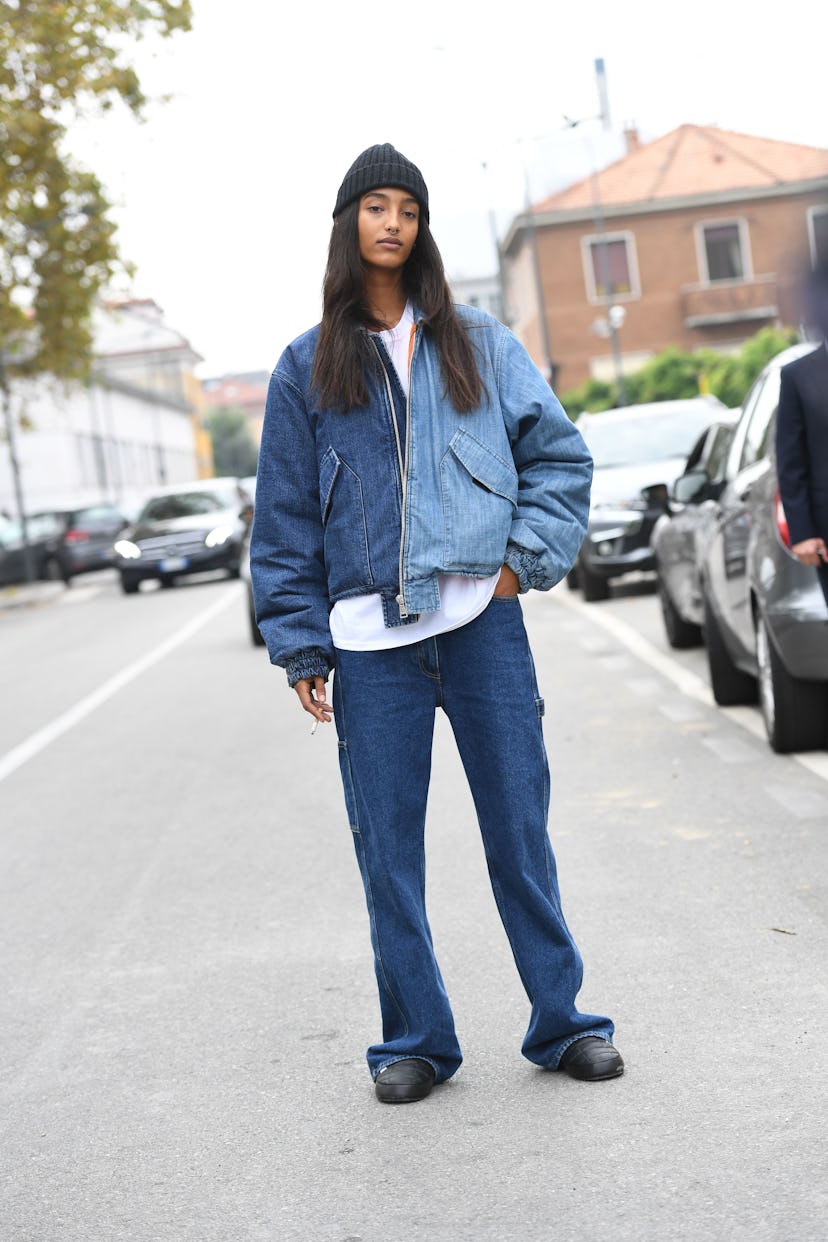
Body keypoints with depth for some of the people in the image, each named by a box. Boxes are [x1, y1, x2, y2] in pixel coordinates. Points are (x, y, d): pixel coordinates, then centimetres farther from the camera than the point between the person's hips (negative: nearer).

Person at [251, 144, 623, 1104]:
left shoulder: (479, 345, 10)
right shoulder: (308, 368, 9)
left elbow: (560, 455, 11)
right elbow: (285, 520, 7)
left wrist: (527, 557, -2)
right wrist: (301, 646, 2)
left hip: (483, 624, 0)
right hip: (371, 639, 0)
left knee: (519, 829, 5)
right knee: (388, 848, 4)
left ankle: (561, 1022, 19)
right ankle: (414, 1041, 19)